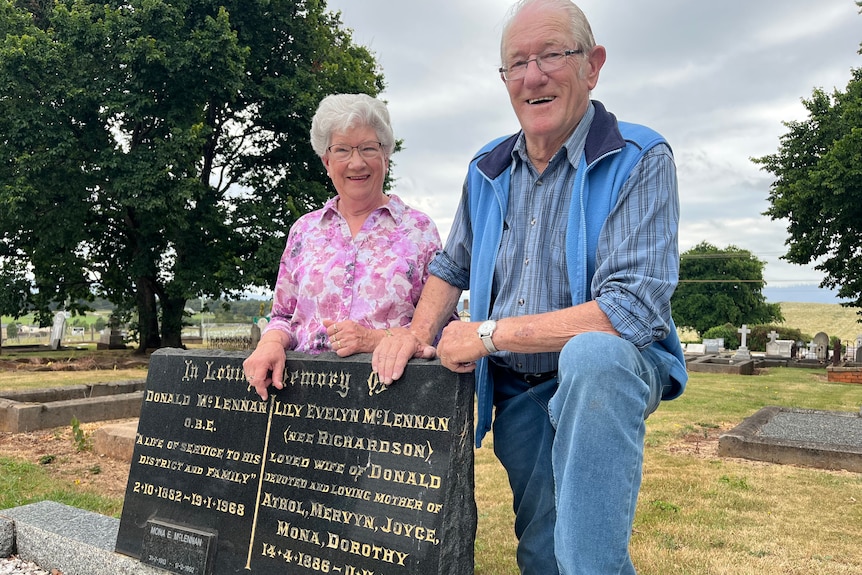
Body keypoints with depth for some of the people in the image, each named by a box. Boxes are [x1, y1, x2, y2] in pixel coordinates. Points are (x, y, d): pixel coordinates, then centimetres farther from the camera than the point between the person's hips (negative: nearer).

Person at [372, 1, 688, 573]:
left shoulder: (640, 161, -14)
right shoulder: (487, 171, 5)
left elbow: (634, 307, -25)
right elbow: (452, 268, 17)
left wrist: (488, 334, -21)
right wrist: (417, 332, -5)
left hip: (612, 366, -5)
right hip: (517, 392, 5)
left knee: (592, 356, -38)